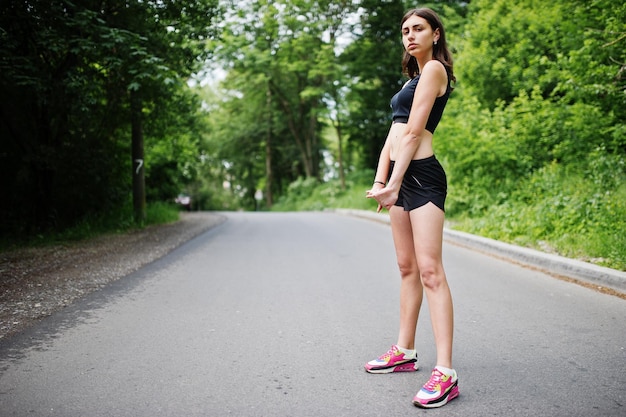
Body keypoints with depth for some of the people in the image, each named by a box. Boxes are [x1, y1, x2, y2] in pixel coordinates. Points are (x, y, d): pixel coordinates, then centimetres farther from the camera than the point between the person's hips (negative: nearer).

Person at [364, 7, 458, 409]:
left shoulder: (434, 68, -4)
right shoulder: (413, 76, 24)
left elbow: (413, 131, -13)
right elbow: (394, 133, 15)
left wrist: (395, 184, -15)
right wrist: (380, 181, 4)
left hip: (422, 174, -10)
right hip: (400, 176, 10)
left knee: (430, 270, -14)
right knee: (407, 268, 12)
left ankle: (446, 373, -13)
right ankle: (405, 352, 22)